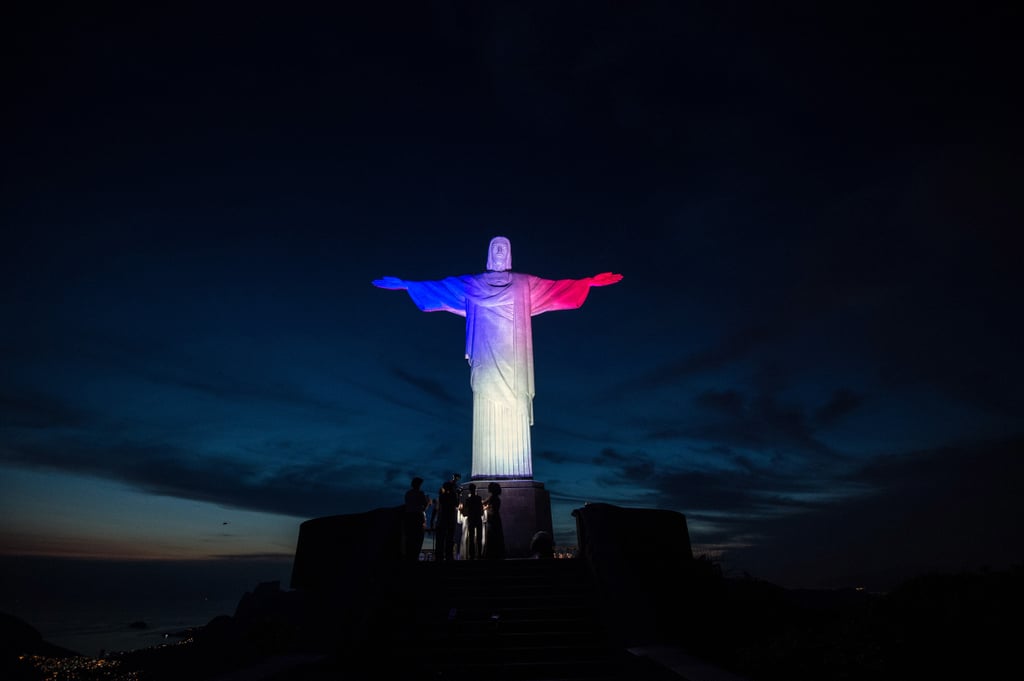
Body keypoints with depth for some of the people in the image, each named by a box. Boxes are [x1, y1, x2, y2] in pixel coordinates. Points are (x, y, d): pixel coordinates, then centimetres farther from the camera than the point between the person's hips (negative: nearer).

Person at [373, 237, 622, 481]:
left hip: (512, 358, 0)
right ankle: (488, 472, -6)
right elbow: (437, 286, 13)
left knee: (515, 412, -6)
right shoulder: (472, 284, 14)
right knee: (488, 412, -7)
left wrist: (590, 281, 3)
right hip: (488, 358, 0)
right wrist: (406, 284, 8)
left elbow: (557, 287, 10)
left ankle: (517, 471, -5)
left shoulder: (525, 283, 14)